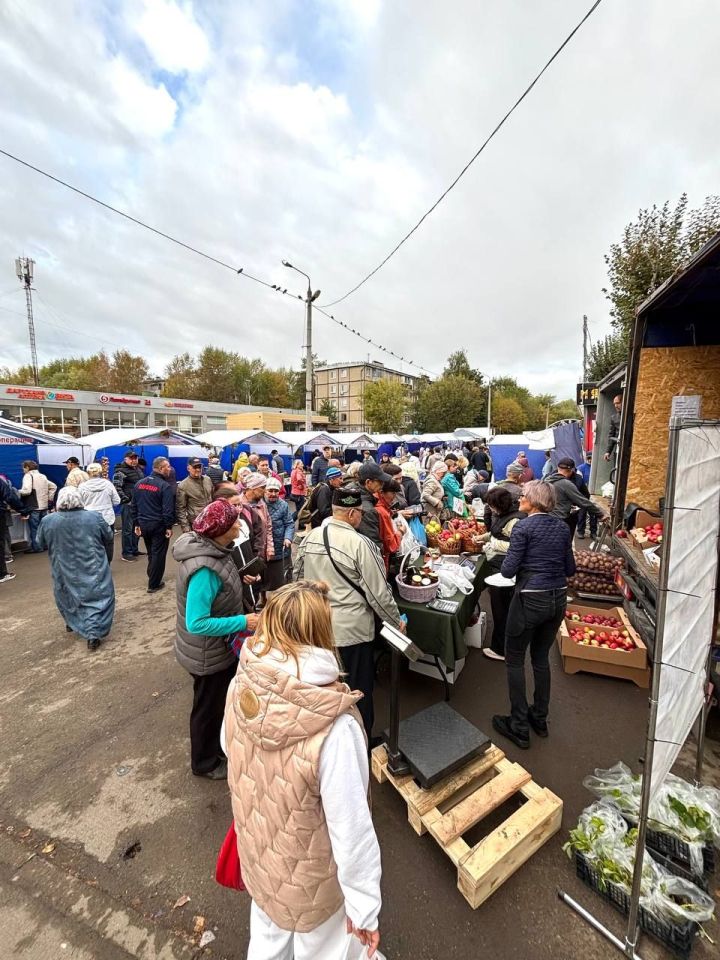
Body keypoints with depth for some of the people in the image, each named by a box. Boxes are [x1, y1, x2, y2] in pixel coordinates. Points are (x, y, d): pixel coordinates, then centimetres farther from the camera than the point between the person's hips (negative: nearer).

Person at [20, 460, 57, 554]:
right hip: (44, 506, 8)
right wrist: (49, 498, 17)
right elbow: (53, 486, 21)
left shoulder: (28, 475, -9)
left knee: (34, 528, 0)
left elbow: (26, 490, -22)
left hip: (33, 507, -7)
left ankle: (36, 547, 3)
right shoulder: (43, 476, 15)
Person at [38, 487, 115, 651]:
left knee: (68, 595, 26)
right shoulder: (94, 517, -14)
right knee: (96, 598, 5)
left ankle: (72, 623, 45)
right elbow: (108, 537, -1)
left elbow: (41, 542, 6)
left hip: (65, 571, 3)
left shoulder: (47, 521, -11)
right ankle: (93, 634, -4)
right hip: (93, 569, -2)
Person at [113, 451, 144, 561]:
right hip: (128, 504, -8)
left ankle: (134, 550, 27)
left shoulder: (138, 469, 15)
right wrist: (126, 500, -18)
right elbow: (116, 488, -18)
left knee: (136, 528, 15)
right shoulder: (120, 472, -11)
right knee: (128, 529, -2)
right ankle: (126, 553, 8)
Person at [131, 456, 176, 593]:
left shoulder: (139, 483, 7)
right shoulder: (164, 486, -16)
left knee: (150, 553, 22)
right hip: (159, 525, -7)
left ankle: (152, 578, 33)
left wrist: (136, 524, 16)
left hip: (144, 524, 7)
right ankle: (154, 584, 12)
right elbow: (168, 509, -19)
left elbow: (134, 506, 11)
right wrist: (169, 526, -12)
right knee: (158, 554, 5)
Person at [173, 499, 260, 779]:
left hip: (220, 648, 8)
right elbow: (197, 623, -34)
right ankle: (205, 763, 46)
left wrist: (237, 580, 1)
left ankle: (218, 746, 56)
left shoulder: (210, 548, -10)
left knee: (222, 701, 30)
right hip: (208, 656, -8)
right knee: (209, 708, 19)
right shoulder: (205, 569, -37)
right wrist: (243, 622, -30)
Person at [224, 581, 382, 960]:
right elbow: (351, 827, -28)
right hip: (309, 876, -4)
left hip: (256, 854, 4)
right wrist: (364, 905, -10)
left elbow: (230, 750, -3)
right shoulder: (333, 726, -40)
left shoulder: (241, 687, -23)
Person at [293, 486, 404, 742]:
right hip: (351, 629, -6)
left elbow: (297, 577, 9)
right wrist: (397, 621, 1)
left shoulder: (309, 538, -3)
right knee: (357, 688, 16)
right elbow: (378, 592, -15)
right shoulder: (360, 544, -21)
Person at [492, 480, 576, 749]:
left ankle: (520, 727, 19)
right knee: (541, 657, 22)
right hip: (558, 598, 7)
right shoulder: (562, 527, 5)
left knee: (514, 659, 10)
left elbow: (508, 570, -17)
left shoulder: (523, 527, -15)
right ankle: (540, 719, 36)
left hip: (530, 599, -7)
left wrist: (507, 562, 4)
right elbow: (570, 569, 10)